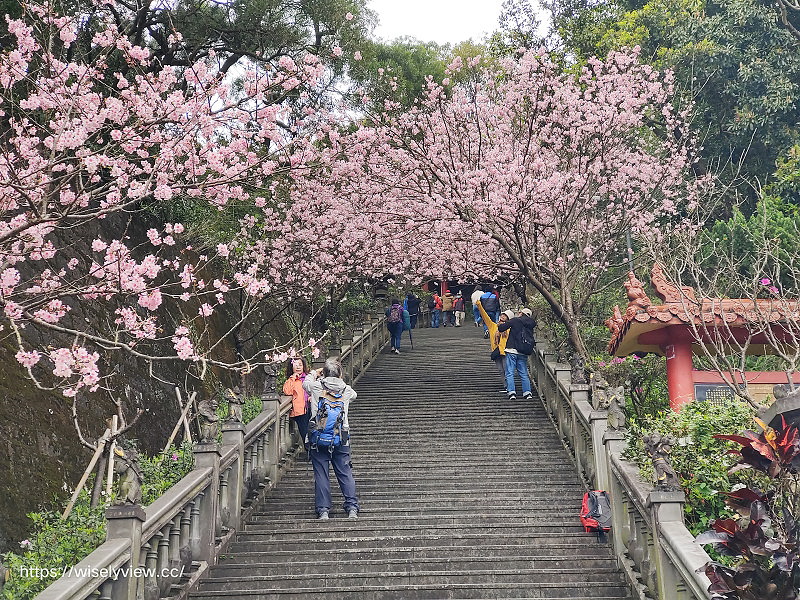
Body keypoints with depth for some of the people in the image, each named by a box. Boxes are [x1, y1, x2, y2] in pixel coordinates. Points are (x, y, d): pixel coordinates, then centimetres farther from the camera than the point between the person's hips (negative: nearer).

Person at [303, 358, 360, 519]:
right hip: (341, 438, 1)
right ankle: (352, 508, 4)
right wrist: (339, 380, 36)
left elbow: (305, 383, 20)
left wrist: (314, 373, 36)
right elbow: (354, 395, 27)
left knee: (321, 474, 4)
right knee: (345, 473, 8)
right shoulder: (346, 390, 2)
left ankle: (323, 510, 2)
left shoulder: (316, 387, -3)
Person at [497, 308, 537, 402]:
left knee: (509, 373, -3)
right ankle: (527, 392, 5)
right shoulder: (531, 325, 14)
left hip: (512, 350, -5)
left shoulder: (515, 320, -3)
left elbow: (501, 328, -5)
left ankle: (511, 392, -13)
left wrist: (500, 326, 19)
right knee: (524, 373, 11)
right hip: (524, 353, 5)